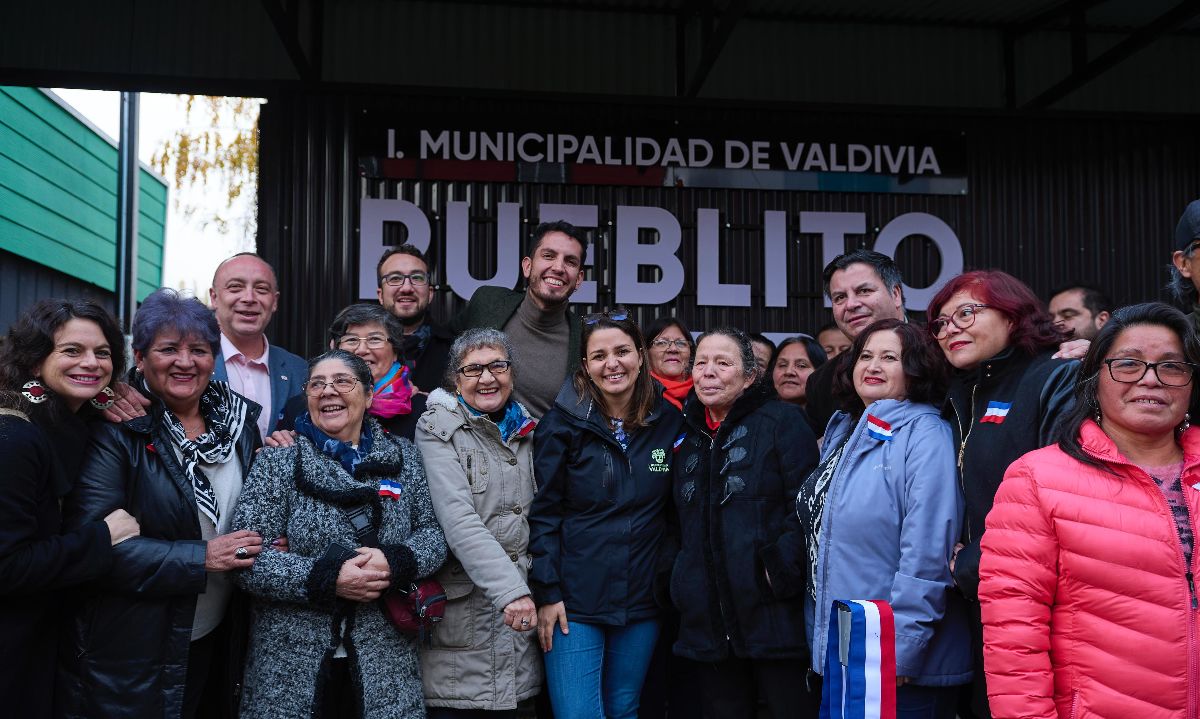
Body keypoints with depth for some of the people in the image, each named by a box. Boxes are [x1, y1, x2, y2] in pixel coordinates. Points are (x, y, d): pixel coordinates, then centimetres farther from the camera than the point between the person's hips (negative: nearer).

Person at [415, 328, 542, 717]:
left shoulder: (527, 432, 11)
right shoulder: (437, 428, -6)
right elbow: (458, 519, -19)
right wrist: (510, 591, -27)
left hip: (519, 611, 5)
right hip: (461, 610, -5)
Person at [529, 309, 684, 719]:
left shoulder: (669, 422, 3)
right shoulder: (562, 424, -5)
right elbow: (543, 514, -5)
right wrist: (547, 593, -9)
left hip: (642, 603, 3)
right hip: (574, 603, -3)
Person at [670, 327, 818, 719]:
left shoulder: (782, 421, -3)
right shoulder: (687, 436, 15)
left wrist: (782, 567, -20)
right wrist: (681, 580, 13)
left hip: (774, 615, -5)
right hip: (709, 624, 6)